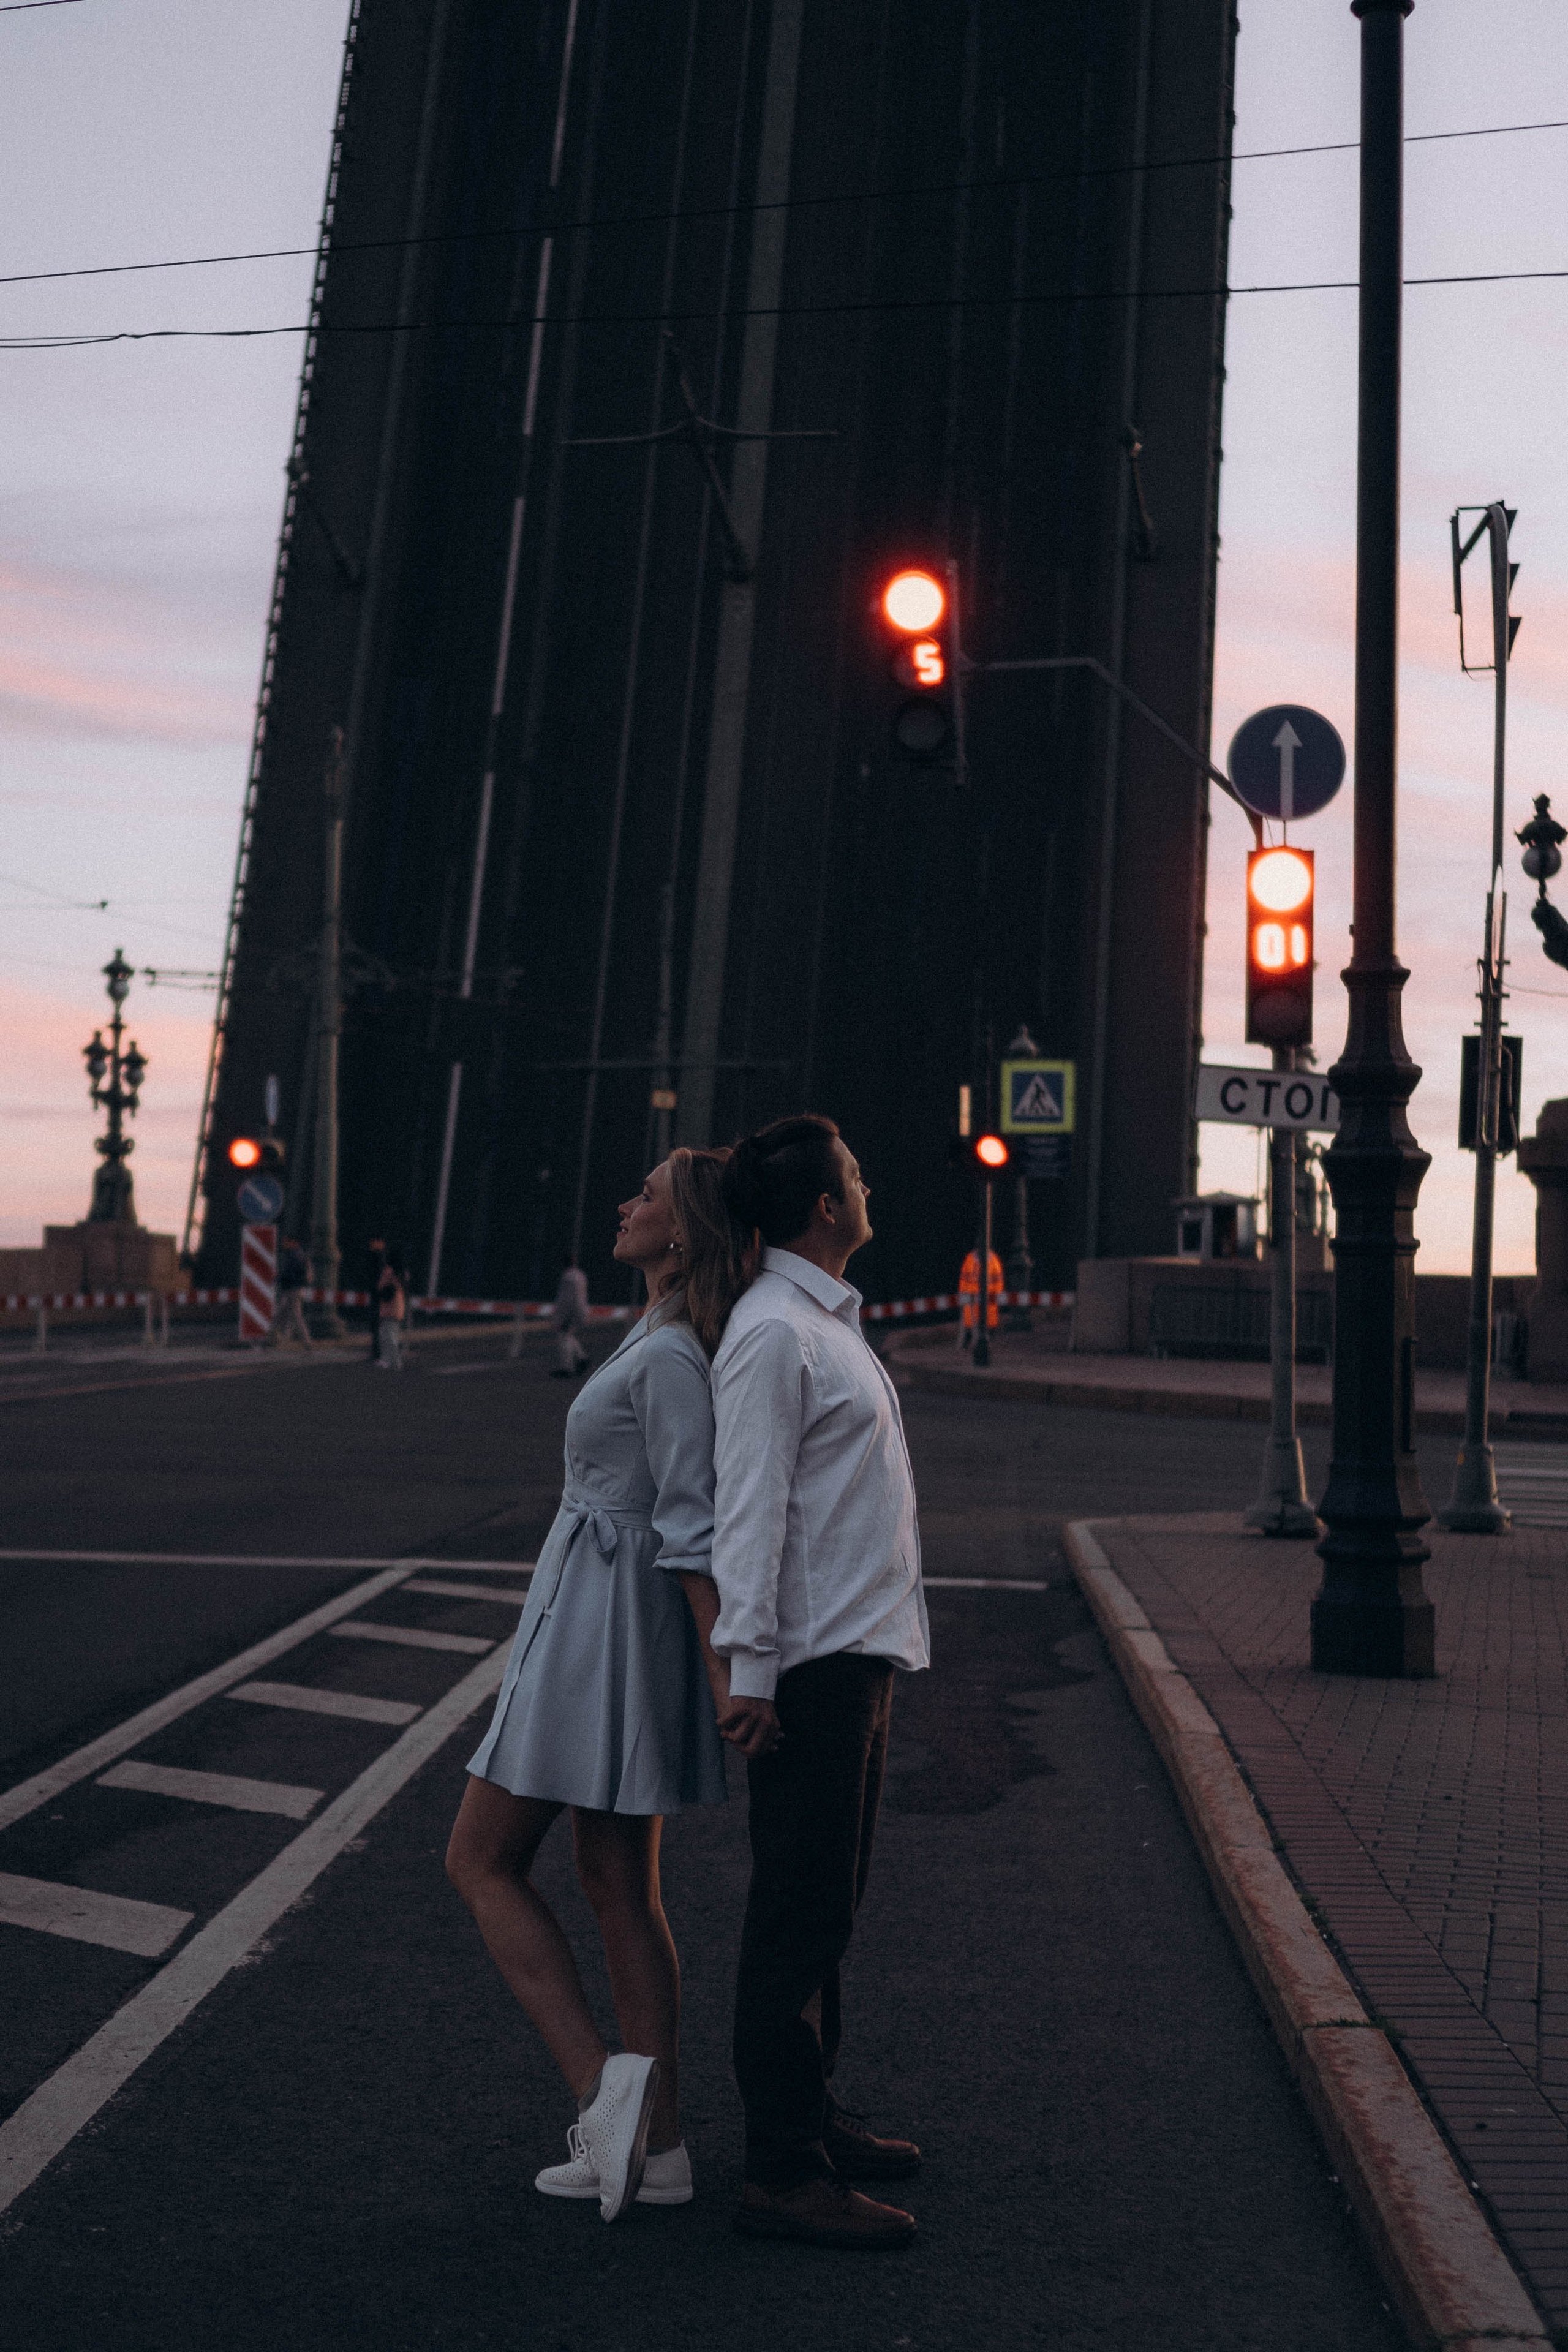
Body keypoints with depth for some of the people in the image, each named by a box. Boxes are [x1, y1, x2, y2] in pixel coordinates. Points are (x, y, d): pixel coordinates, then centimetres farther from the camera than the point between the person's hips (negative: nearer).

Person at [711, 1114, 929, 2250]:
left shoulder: (828, 1319, 16)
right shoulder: (773, 1333, -16)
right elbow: (749, 1511, -20)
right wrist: (750, 1668, -22)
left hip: (862, 1653, 10)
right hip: (815, 1662, -10)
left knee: (829, 1907, 19)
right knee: (800, 1916, -3)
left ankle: (813, 2115, 32)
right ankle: (782, 2172, 6)